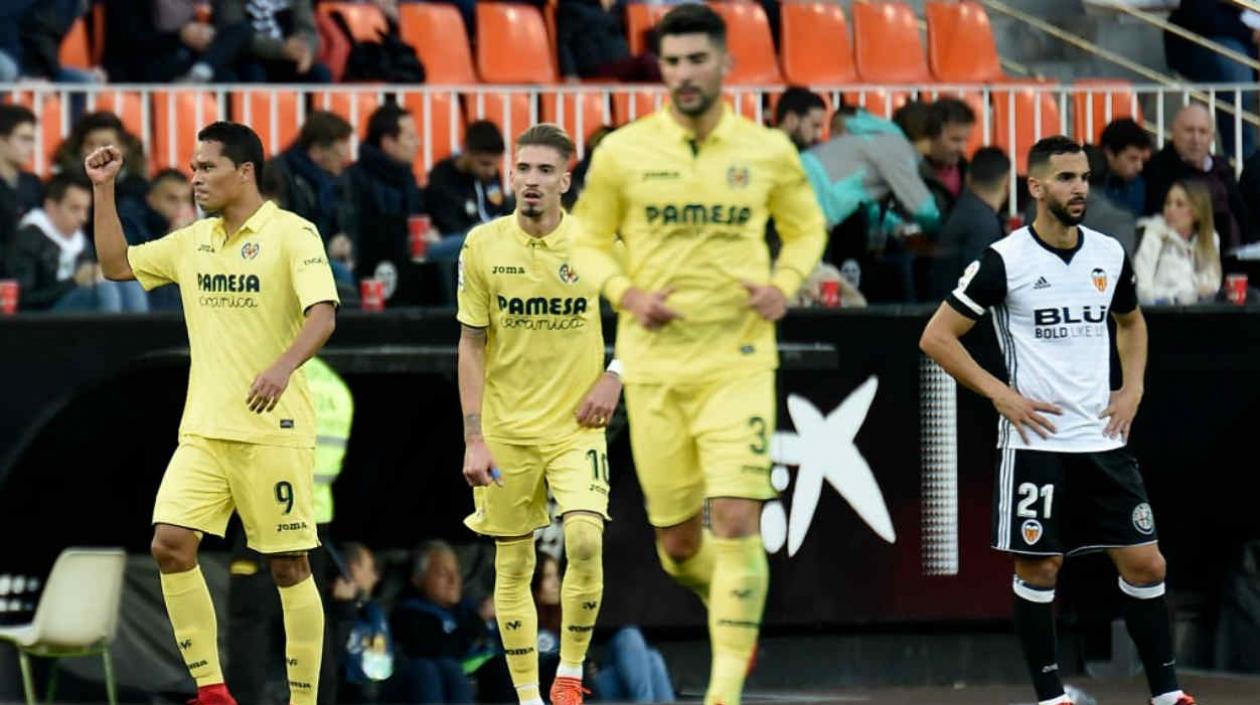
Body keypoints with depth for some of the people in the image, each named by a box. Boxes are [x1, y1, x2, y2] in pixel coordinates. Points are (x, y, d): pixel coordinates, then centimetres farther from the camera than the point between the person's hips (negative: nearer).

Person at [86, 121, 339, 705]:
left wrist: (284, 367, -36)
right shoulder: (194, 241, 12)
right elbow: (117, 266, 20)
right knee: (170, 543, -8)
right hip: (203, 430, 6)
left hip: (274, 430, -6)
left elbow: (322, 313, -19)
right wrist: (103, 191, 10)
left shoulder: (291, 234, -8)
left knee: (289, 566, -1)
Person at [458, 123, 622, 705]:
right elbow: (471, 345, 0)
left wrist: (614, 377, -5)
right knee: (513, 565, 4)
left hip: (575, 427, -1)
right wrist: (474, 438, -6)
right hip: (506, 432, 1)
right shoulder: (483, 246, -4)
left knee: (584, 540, -19)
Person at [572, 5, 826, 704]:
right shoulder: (623, 152, -1)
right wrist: (626, 293, -9)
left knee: (738, 526, -15)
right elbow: (589, 240, 9)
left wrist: (783, 285, -4)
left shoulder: (768, 151, 0)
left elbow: (806, 227, 16)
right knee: (678, 545, 6)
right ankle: (733, 606, 41)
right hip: (654, 363, 1)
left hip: (738, 362, -1)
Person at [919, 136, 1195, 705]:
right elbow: (937, 337, -5)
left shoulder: (1109, 254, 6)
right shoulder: (1005, 261, -9)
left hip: (1103, 439, 4)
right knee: (1038, 570, -1)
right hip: (1035, 441, -4)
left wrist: (1132, 389, 11)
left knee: (1145, 565, 2)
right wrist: (1001, 395, -11)